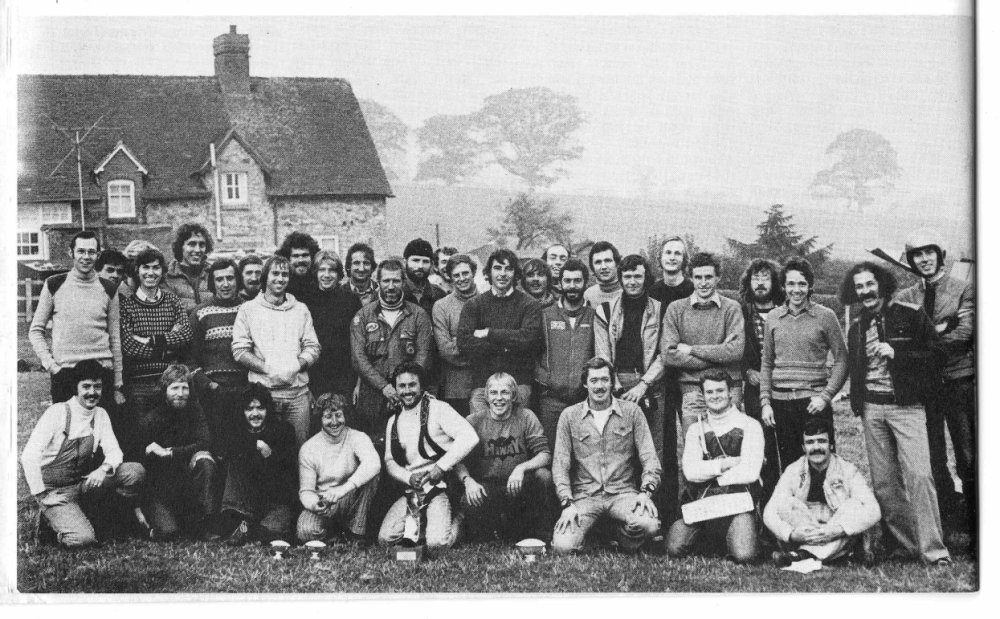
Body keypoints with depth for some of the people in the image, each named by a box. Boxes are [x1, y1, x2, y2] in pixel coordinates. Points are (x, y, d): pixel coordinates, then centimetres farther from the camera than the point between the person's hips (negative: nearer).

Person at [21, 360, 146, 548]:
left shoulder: (100, 415, 2)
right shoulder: (58, 412, -15)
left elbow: (114, 452, -2)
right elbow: (29, 457, -19)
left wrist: (104, 469, -26)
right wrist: (42, 496, -19)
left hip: (84, 483, 5)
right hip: (54, 490, -5)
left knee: (135, 471, -15)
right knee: (82, 539, -27)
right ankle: (52, 514, 5)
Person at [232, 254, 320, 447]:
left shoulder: (301, 310, 15)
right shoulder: (248, 310, 7)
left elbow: (313, 348, 9)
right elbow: (239, 351, 0)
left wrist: (297, 365, -11)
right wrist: (268, 368, -13)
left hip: (297, 391, 2)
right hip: (263, 392, -2)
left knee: (300, 448, 1)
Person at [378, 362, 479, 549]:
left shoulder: (438, 408, -4)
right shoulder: (393, 422, 15)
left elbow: (469, 437, -15)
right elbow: (390, 461, 15)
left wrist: (441, 467, -16)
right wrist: (409, 477, -6)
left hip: (440, 487, -5)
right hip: (411, 491, 5)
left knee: (438, 543, -24)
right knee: (385, 539, -11)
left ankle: (454, 520, 10)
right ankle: (421, 523, 16)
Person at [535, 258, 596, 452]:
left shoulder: (595, 316, 8)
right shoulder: (546, 315, 9)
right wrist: (542, 378, -3)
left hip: (585, 397, 0)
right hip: (551, 398, 0)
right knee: (550, 452, 1)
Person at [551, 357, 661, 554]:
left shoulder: (631, 412, 6)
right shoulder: (569, 416, 6)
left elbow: (649, 458, 3)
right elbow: (560, 464, 3)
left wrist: (646, 491, -15)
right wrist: (568, 503, -10)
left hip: (623, 492, 0)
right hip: (584, 496, 0)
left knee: (649, 525, -32)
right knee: (563, 546, -24)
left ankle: (626, 538, 4)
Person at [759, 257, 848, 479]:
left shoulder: (825, 316, -1)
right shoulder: (773, 317, 9)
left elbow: (841, 360, -1)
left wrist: (825, 396, -11)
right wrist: (765, 402, 4)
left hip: (813, 400, -3)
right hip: (780, 401, 3)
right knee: (788, 465, 8)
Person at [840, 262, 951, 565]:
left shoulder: (910, 315, -2)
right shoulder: (856, 328, 13)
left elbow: (937, 355, -5)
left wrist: (896, 353, -15)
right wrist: (857, 403, 12)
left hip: (906, 406, -5)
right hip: (872, 408, 5)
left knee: (918, 474, -15)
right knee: (883, 482, 4)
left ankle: (933, 549, -11)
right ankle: (902, 544, 13)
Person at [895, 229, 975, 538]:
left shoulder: (964, 289, 3)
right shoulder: (905, 297, 12)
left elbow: (964, 334, -8)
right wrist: (937, 330, -16)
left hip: (959, 381, -3)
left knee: (968, 457, 0)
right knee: (932, 460, 5)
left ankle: (975, 527, 8)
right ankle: (948, 523, 14)